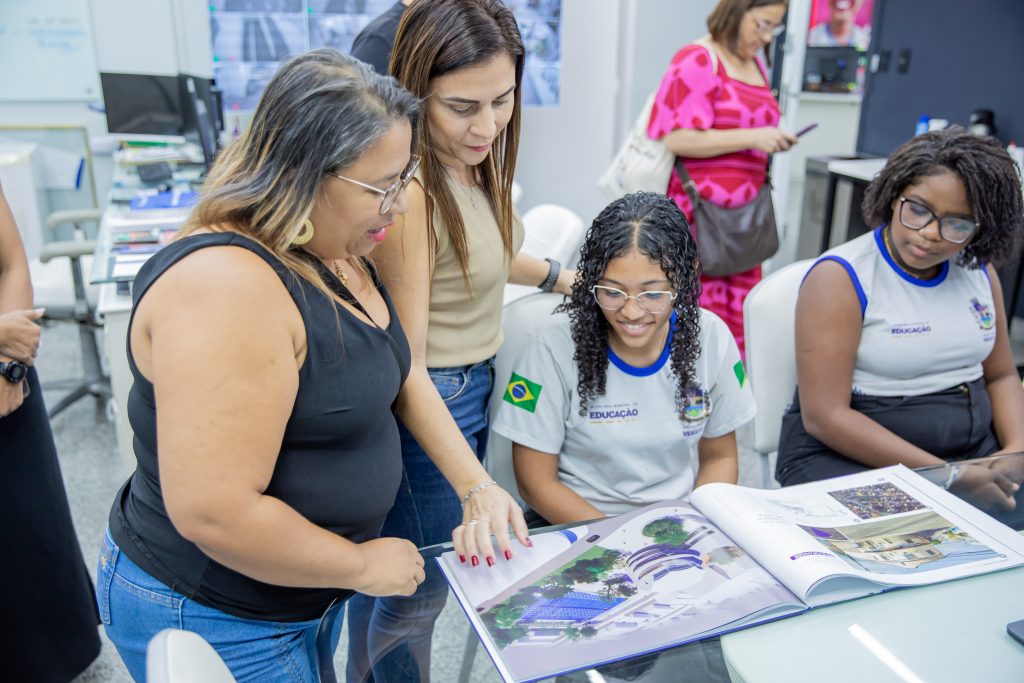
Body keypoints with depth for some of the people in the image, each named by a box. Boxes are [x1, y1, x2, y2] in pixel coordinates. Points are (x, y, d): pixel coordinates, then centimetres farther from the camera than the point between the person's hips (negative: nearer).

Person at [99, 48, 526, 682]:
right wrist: (363, 566, -19)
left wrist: (476, 487, -2)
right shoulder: (227, 283, -31)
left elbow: (398, 373, 7)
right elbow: (214, 514, -33)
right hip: (212, 620, -8)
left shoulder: (338, 253, -1)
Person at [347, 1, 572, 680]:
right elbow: (405, 363, -25)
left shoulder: (479, 159, -1)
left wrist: (557, 275, 27)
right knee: (421, 592, 11)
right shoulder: (409, 189, -27)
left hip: (477, 386, 8)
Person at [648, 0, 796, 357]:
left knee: (742, 312, 7)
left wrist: (771, 140, 11)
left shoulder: (755, 65, 16)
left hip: (743, 212, 8)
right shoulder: (697, 61, -8)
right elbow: (678, 139, -18)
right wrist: (751, 138, -20)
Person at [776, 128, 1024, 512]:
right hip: (850, 456, -6)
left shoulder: (979, 270, 8)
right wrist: (945, 476, -20)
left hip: (977, 450, 6)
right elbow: (824, 416, -18)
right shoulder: (840, 278, -12)